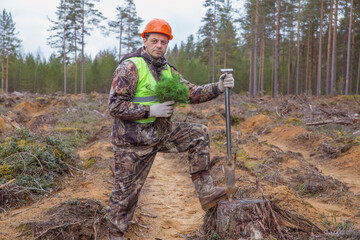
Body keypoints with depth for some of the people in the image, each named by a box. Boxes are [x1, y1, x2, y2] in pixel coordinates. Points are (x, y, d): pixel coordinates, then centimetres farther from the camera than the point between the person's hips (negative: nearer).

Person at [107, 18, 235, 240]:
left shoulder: (167, 70, 8)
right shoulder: (130, 67, -16)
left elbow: (192, 93, 5)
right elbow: (115, 106, -21)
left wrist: (218, 88, -10)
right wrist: (151, 110, -24)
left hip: (159, 133, 7)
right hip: (133, 140, -7)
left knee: (199, 134, 0)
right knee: (126, 191, 4)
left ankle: (205, 193, 3)